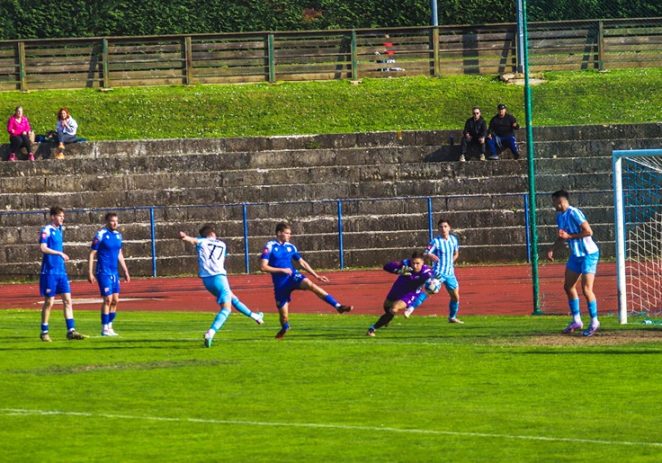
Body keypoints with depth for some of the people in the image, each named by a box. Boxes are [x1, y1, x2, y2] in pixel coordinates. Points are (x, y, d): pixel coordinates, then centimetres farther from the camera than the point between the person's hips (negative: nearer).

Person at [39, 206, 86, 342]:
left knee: (67, 300, 0)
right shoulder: (46, 230, -9)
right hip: (50, 271, -7)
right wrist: (59, 253, -24)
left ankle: (71, 331, -1)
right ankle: (44, 332, 10)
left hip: (61, 271, 7)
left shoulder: (59, 230, 14)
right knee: (49, 302, -1)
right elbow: (43, 248, -21)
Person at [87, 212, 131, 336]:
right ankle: (104, 328, -3)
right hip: (104, 272, -7)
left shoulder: (118, 235, 11)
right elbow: (92, 254, -9)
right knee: (108, 299, -10)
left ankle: (109, 326, 15)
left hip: (114, 272, 7)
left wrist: (125, 271, 20)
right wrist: (90, 273, -13)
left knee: (115, 300, 6)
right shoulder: (100, 235, -9)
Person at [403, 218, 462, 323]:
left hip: (450, 274, 6)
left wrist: (451, 262, 9)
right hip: (438, 273, -6)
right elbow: (427, 253, -22)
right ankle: (411, 308, -30)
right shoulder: (436, 241, -11)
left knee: (455, 297, 12)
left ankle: (452, 317, 31)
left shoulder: (453, 239, 6)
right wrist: (431, 256, -43)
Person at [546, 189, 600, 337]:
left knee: (586, 289, -10)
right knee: (568, 286, 10)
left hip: (588, 254, -9)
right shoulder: (560, 216, 7)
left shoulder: (574, 213, -21)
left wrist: (569, 236, -22)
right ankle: (576, 321, 19)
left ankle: (594, 322, 2)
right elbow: (562, 235, 21)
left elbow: (588, 232, -25)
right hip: (575, 255, 9)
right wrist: (552, 248, 7)